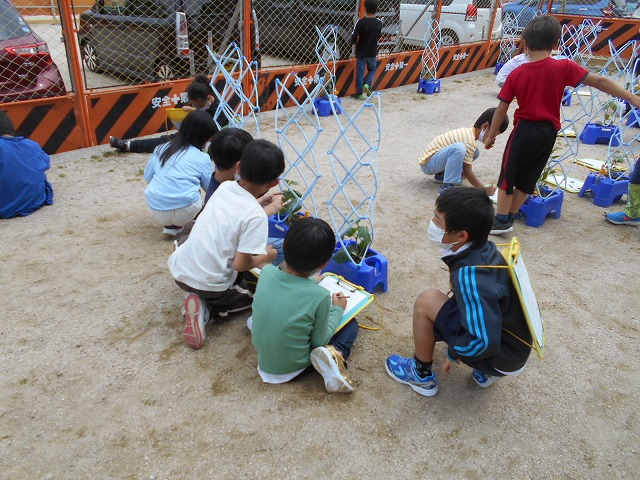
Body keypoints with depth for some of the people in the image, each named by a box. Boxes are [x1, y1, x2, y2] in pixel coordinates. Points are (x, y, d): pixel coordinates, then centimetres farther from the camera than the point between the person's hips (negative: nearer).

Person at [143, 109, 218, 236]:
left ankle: (170, 225, 14)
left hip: (155, 211, 3)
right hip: (185, 212, -3)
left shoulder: (160, 149, 10)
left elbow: (147, 177, 18)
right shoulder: (202, 158, 0)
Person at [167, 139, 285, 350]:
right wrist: (265, 257, 0)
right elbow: (240, 264, -20)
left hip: (179, 269, 6)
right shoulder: (256, 217, -22)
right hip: (209, 283, -6)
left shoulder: (224, 187, -2)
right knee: (255, 294, 22)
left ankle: (200, 300, 7)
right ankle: (206, 309, -2)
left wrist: (268, 207, 27)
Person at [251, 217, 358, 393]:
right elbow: (319, 342, -14)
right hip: (292, 366, -5)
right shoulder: (320, 296, -29)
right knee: (351, 324, 7)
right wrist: (337, 309, -1)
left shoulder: (266, 271, -18)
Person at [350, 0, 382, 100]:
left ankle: (359, 93, 13)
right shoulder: (379, 23, -6)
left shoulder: (361, 22, -19)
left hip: (361, 52, -3)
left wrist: (353, 42, 3)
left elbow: (354, 38, -18)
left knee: (360, 73, 8)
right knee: (372, 70, 23)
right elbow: (378, 37, 7)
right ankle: (367, 84, 0)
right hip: (373, 52, 3)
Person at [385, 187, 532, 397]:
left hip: (503, 355, -8)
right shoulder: (484, 249, -6)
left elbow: (485, 342, -35)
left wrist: (452, 353, -15)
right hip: (514, 342, 8)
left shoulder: (470, 275, -32)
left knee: (427, 300, -16)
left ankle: (422, 375, 4)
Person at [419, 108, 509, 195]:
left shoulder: (468, 132, 7)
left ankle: (442, 174, 9)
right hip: (428, 162, -10)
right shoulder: (469, 141, -23)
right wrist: (484, 189, -15)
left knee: (475, 152, 9)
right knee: (459, 148, -35)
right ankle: (446, 187, -30)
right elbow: (467, 172, -20)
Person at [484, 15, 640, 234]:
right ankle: (510, 216, 27)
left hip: (524, 129, -2)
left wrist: (491, 135, 8)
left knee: (508, 174, 9)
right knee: (528, 177, 16)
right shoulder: (564, 67, -8)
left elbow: (501, 109, -3)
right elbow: (600, 81, -9)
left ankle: (501, 220, 11)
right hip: (548, 132, 2)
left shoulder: (516, 74, -7)